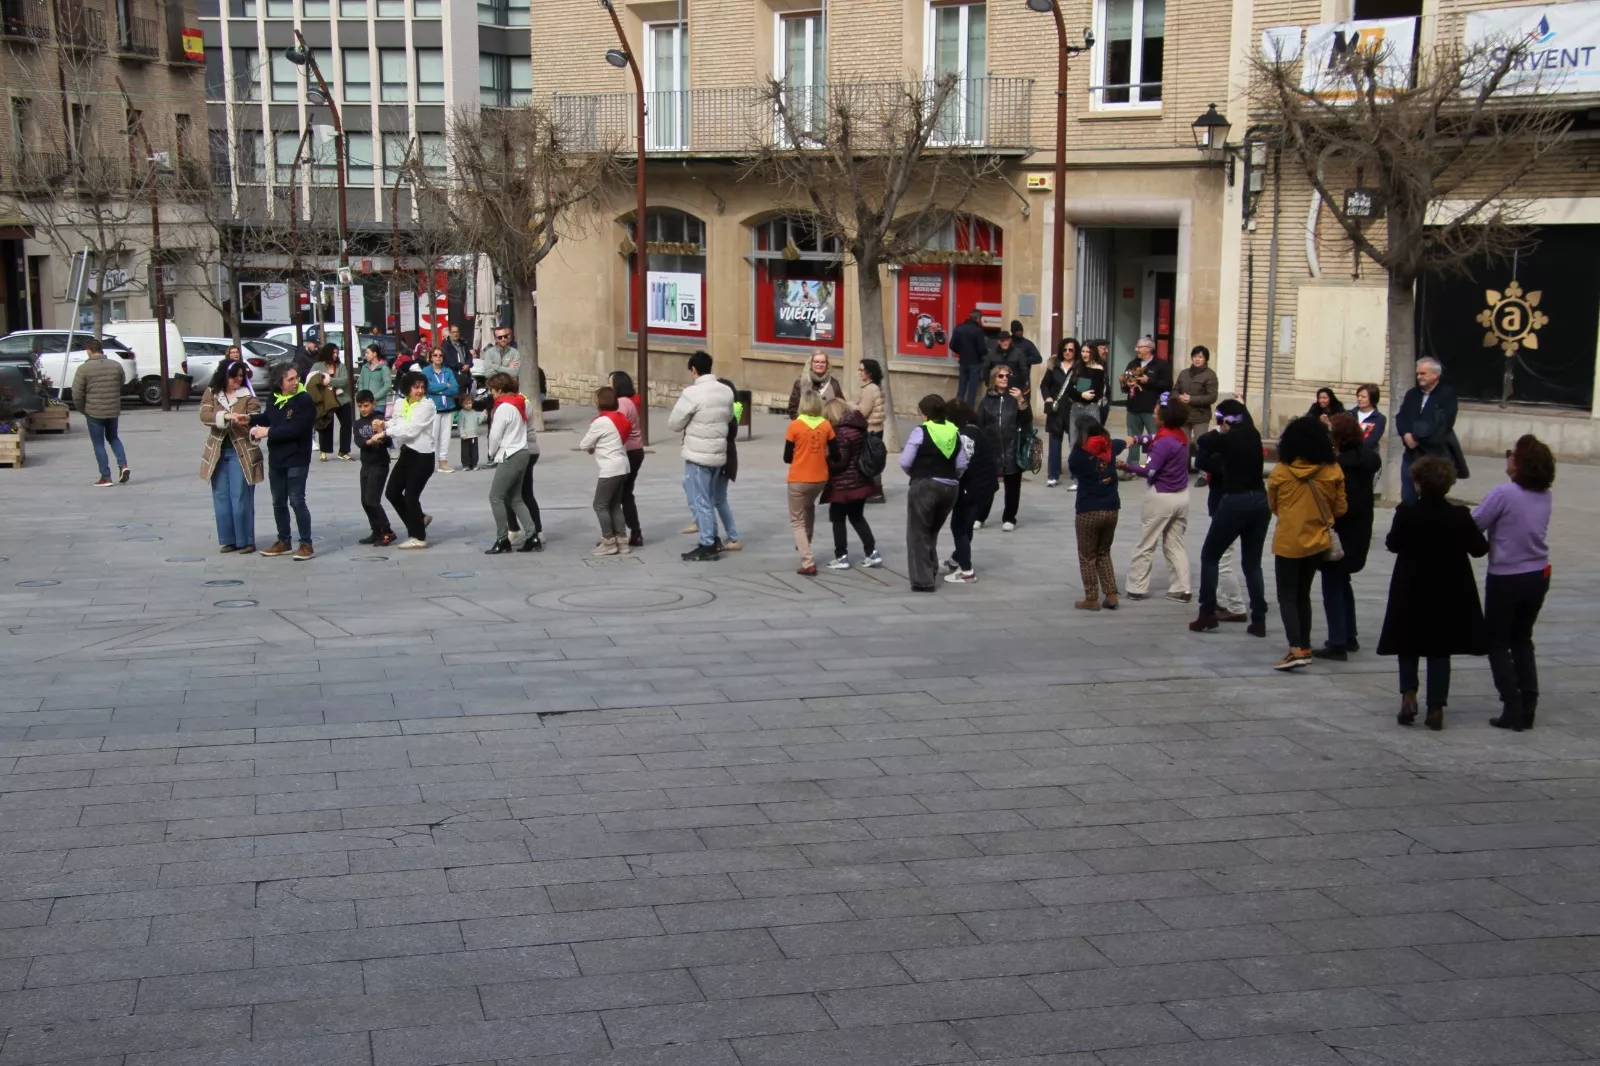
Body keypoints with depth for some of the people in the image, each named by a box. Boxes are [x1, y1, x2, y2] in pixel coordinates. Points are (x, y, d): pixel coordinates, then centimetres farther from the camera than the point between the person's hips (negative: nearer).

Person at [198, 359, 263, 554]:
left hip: (241, 452, -3)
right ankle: (228, 540, 15)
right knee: (221, 497, 7)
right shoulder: (211, 394, 4)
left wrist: (248, 419, -37)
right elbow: (204, 415, -10)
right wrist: (226, 416, -27)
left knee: (241, 497, -4)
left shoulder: (248, 395, -1)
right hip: (218, 452, 3)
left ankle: (245, 540, 2)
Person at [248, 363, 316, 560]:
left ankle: (306, 544, 0)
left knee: (297, 501, -7)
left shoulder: (304, 400, -15)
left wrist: (269, 432, -18)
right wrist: (252, 421, -1)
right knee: (278, 502, 15)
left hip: (297, 460, -7)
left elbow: (296, 429, -24)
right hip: (276, 459, 7)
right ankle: (283, 542, 27)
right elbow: (266, 418, 20)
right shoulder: (274, 399, 6)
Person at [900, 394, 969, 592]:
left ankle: (923, 580, -1)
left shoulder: (920, 431, -11)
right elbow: (962, 464, 5)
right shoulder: (954, 432, 6)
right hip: (950, 487, 6)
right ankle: (931, 571, 26)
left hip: (925, 486, -6)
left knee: (919, 533, 3)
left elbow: (905, 462, -9)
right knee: (932, 531, 23)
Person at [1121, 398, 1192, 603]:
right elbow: (1156, 441, 17)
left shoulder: (1165, 442, -22)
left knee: (1145, 545, 4)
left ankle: (1137, 588, 9)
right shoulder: (1181, 436, 4)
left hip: (1161, 497, -8)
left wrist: (1127, 467, -22)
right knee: (1175, 543, 14)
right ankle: (1182, 589, 10)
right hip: (1181, 495, 8)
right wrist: (1136, 439, 1)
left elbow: (1149, 471, -25)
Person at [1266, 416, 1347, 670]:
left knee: (1287, 596, 2)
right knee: (1303, 594, 18)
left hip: (1287, 542, -3)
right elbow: (1340, 508, 2)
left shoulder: (1280, 471, -10)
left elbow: (1272, 506, 4)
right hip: (1318, 541, 3)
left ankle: (1297, 649, -13)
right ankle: (1305, 647, 21)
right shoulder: (1333, 471, -7)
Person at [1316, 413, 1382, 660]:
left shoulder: (1341, 464, -22)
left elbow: (1340, 504, -23)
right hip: (1359, 533, 9)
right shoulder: (1366, 459, 3)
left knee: (1332, 586, -2)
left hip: (1340, 534, -9)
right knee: (1342, 583, 22)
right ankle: (1349, 637, 30)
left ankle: (1338, 643, -2)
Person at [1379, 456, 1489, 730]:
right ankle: (1436, 708, 8)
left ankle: (1409, 695, -2)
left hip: (1411, 592, -1)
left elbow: (1393, 544, -2)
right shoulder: (1460, 516, -13)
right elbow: (1479, 549, -3)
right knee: (1440, 650, 10)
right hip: (1449, 594, 1)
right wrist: (1471, 527, 14)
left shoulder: (1406, 514, -16)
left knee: (1409, 645, 17)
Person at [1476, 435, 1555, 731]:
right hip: (1538, 576, 6)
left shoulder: (1504, 493, -21)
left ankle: (1513, 709, 2)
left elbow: (1474, 526, -16)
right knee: (1522, 640, 20)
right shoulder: (1544, 496, 0)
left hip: (1506, 580, -6)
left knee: (1498, 643, 8)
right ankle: (1527, 707, 16)